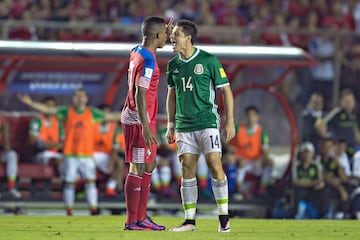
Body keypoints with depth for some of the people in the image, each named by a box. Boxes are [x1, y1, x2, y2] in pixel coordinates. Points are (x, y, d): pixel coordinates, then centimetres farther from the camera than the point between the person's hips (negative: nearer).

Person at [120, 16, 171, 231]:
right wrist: (145, 127, -26)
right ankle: (132, 221, -4)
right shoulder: (148, 61, -19)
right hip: (139, 120, -10)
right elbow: (140, 95, -24)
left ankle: (141, 218, 18)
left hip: (134, 118, 10)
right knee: (138, 168, -6)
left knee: (148, 166, 15)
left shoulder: (137, 52, 9)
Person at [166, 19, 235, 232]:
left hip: (207, 121, -5)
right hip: (184, 125, 5)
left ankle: (224, 218, -4)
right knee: (187, 170, 1)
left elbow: (226, 90, -3)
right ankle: (189, 221, 6)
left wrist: (230, 121, -7)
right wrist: (171, 124, 17)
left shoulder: (209, 60, -6)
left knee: (215, 165, -13)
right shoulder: (173, 65, 9)